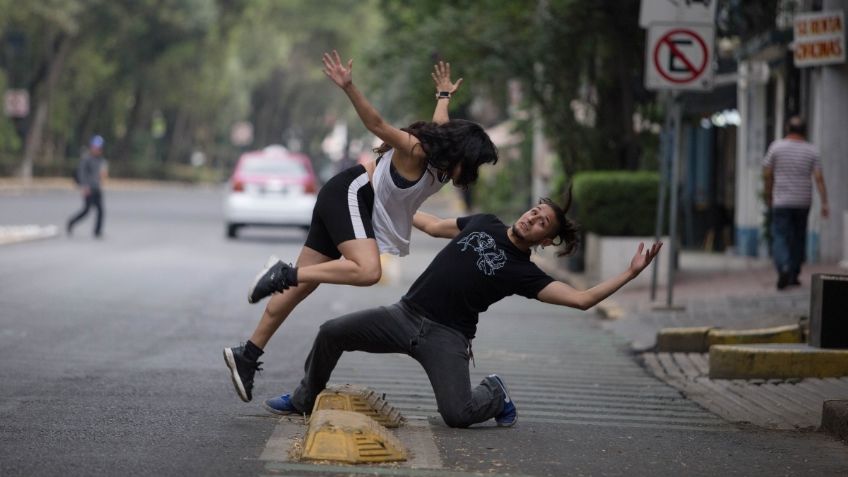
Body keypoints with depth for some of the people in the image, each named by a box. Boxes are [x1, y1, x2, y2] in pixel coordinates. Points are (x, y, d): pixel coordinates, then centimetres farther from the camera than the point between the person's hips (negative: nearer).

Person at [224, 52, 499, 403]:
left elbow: (441, 123, 29)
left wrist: (445, 95, 49)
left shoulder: (440, 159, 7)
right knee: (368, 271, -31)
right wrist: (349, 88, -43)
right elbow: (376, 124, -29)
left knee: (301, 285, 4)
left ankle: (247, 355, 2)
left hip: (351, 205, 9)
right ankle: (283, 273, -25)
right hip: (350, 195, -9)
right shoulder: (416, 152, -20)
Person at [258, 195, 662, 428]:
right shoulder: (485, 223, 9)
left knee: (458, 415, -23)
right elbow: (435, 226, 25)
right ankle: (304, 400, 20)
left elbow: (581, 298, -13)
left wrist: (630, 273, -20)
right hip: (405, 314, 4)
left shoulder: (523, 273, -5)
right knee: (332, 333, -6)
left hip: (445, 337, -4)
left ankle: (494, 394, 14)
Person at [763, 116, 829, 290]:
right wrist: (824, 203, -5)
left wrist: (768, 196, 13)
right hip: (803, 202, 2)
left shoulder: (776, 147, -3)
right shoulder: (811, 150, 0)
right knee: (798, 238, 14)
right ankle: (794, 274, 18)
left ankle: (784, 268, -27)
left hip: (781, 202, -2)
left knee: (780, 237, -4)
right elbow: (819, 178, -6)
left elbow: (767, 174, -1)